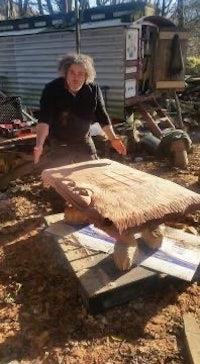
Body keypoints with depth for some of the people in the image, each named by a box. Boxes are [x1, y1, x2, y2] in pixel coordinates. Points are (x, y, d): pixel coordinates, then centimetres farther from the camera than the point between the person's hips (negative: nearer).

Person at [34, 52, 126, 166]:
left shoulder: (94, 89, -10)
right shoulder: (52, 89, -20)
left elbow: (102, 115, -4)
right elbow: (44, 119, -29)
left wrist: (113, 138, -13)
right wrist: (39, 145, -43)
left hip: (84, 142, 3)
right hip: (59, 144, -3)